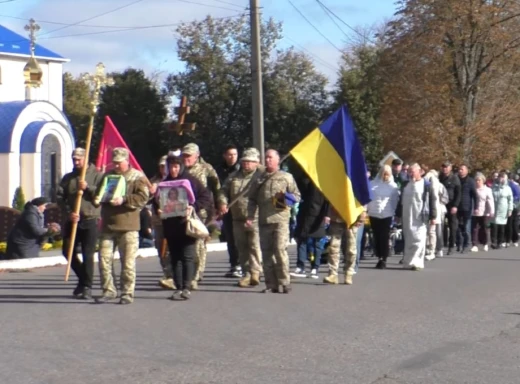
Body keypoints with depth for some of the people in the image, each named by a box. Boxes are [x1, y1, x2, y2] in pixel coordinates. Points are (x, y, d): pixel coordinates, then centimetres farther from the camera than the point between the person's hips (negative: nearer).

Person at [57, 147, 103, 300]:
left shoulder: (97, 176, 2)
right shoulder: (68, 178, 12)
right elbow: (60, 197, 3)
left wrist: (87, 188, -19)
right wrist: (68, 213, -12)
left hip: (90, 220, -4)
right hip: (72, 221, 5)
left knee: (88, 255, -5)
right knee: (68, 251, 5)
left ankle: (87, 287, 2)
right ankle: (83, 278, 24)